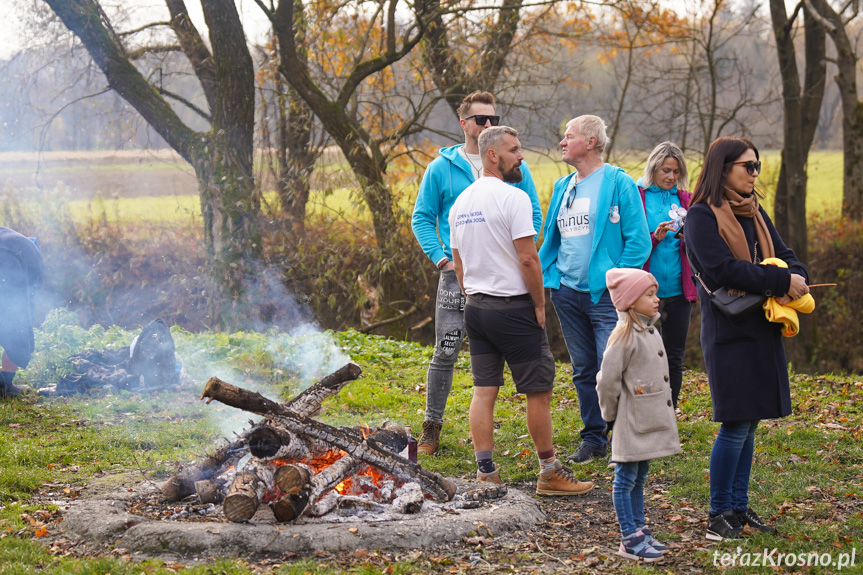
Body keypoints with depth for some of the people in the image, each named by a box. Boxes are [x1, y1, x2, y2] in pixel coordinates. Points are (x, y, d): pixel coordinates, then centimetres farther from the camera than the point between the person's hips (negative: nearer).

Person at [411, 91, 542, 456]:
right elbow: (422, 219, 7)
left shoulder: (515, 168, 6)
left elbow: (533, 216, 9)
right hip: (458, 272, -1)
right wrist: (442, 258, -5)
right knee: (446, 351, -4)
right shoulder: (441, 169, 4)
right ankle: (432, 427, 6)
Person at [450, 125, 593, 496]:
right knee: (539, 391, 2)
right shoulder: (512, 198, -14)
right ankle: (550, 473, 10)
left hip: (475, 308, 8)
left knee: (484, 391, 8)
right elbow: (528, 259, -18)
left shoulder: (461, 202, 11)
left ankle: (485, 473, 7)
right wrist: (539, 304, -8)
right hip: (513, 308, -8)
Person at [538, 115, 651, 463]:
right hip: (567, 292, 6)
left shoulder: (618, 183, -6)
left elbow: (638, 240, -9)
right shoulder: (562, 187, 13)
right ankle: (593, 439, 21)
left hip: (605, 294, -6)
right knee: (583, 370, 12)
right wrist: (544, 275, 7)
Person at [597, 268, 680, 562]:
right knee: (626, 479, 0)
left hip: (649, 422, 9)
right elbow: (607, 381, -17)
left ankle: (640, 531, 26)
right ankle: (630, 540, 5)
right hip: (631, 424, -9)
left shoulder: (650, 331, 11)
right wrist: (611, 416, -7)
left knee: (639, 477, 17)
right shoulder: (624, 336, -18)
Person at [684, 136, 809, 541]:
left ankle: (739, 507, 18)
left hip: (762, 330, 7)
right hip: (729, 332, -7)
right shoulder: (702, 216, -8)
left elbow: (786, 256, 14)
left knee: (748, 422, 10)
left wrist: (796, 278, -10)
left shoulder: (755, 213, 16)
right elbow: (724, 268, -19)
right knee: (736, 424, -7)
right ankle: (718, 515, 3)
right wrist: (781, 282, -18)